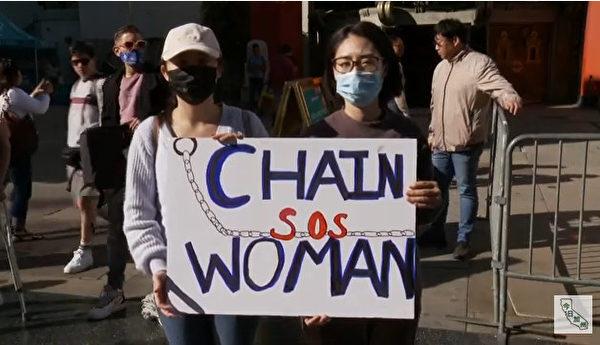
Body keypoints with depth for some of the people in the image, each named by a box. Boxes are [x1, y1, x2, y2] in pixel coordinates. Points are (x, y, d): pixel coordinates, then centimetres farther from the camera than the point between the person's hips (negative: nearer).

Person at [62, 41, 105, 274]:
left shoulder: (101, 85, -6)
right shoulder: (76, 86, 20)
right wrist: (70, 147, 13)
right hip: (74, 151, 8)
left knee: (85, 202, -9)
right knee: (81, 203, 10)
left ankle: (84, 252, -2)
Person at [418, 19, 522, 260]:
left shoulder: (480, 64, -12)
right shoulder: (440, 68, 12)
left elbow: (498, 85, -25)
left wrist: (510, 97, -47)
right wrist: (432, 134, 21)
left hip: (466, 143, -7)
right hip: (441, 143, 8)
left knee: (466, 190, 4)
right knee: (437, 188, 15)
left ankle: (463, 239, 15)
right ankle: (436, 232, 30)